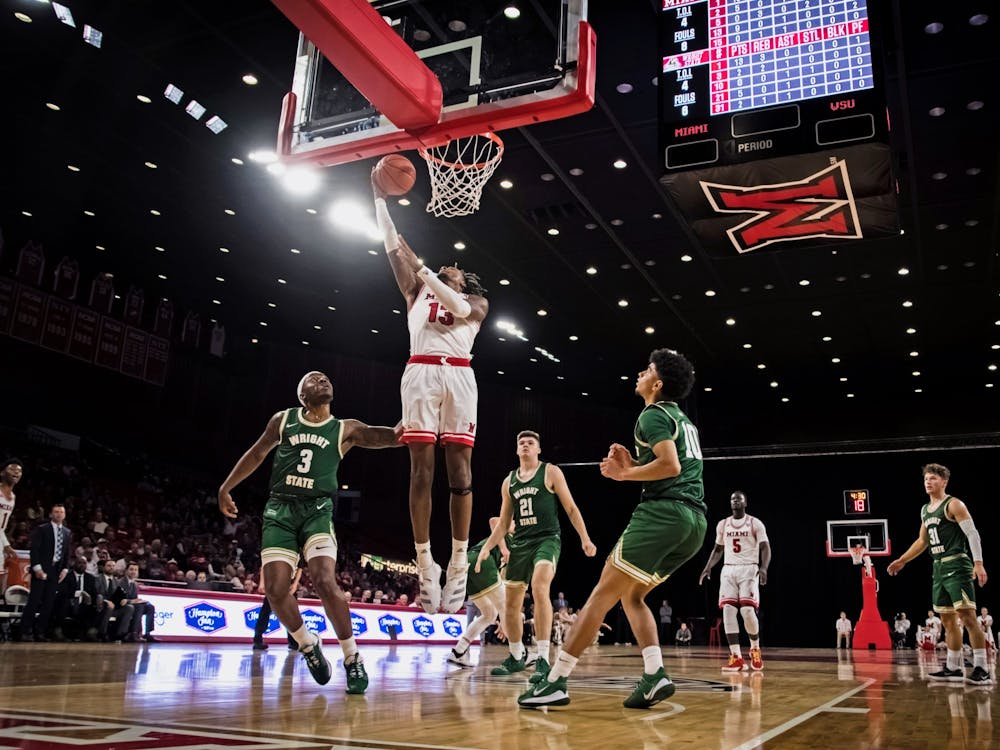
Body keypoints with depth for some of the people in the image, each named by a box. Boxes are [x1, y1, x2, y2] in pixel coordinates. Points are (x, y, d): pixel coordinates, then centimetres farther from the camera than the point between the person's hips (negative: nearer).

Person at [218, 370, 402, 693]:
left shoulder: (345, 429, 6)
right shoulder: (283, 420, 11)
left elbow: (389, 437, -8)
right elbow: (256, 454, 23)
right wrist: (226, 487, 24)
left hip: (317, 510, -2)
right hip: (280, 509, 2)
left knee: (325, 581, -21)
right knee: (276, 588, -9)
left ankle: (352, 658, -7)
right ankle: (308, 645, 17)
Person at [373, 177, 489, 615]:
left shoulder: (477, 302, 22)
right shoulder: (418, 293, 26)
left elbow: (459, 309, -2)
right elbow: (393, 247, 19)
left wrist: (425, 271, -5)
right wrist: (379, 199, 15)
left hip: (459, 376, -1)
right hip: (420, 373, 1)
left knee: (459, 469, -6)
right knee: (421, 468, -6)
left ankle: (459, 561, -4)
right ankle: (425, 562, -6)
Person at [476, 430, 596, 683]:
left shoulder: (551, 472, 1)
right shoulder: (508, 482, 14)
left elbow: (570, 508, -1)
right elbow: (503, 523, 17)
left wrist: (585, 538, -11)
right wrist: (487, 547, 4)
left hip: (547, 539, -6)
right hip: (520, 543, 6)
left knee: (539, 588, -30)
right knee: (511, 604, 9)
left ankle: (543, 660, -29)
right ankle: (516, 657, 30)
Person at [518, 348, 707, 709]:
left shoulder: (653, 415, -3)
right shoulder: (683, 419, 26)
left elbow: (671, 466, -18)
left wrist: (625, 474, -7)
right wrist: (633, 464, 17)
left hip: (664, 512, -9)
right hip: (696, 520, 9)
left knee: (603, 592, -7)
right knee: (632, 595, 17)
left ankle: (556, 682, -7)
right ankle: (655, 675, 1)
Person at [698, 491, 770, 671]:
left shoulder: (755, 523, 0)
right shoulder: (722, 524, 12)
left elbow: (765, 548, -5)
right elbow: (718, 549, 21)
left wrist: (764, 568, -22)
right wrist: (708, 567, 7)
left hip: (749, 569, -4)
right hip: (728, 570, 4)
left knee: (748, 611, -15)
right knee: (728, 610, -10)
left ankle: (755, 649, 12)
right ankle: (737, 657, -8)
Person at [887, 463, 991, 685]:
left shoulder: (953, 505, -6)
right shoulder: (925, 510, 17)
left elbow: (972, 534, -13)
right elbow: (922, 541, 26)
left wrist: (978, 563, -22)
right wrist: (902, 560, 24)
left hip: (957, 566, -8)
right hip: (939, 568, 8)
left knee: (967, 617, -11)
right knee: (948, 621, 10)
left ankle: (982, 670, -9)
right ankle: (953, 669, 15)